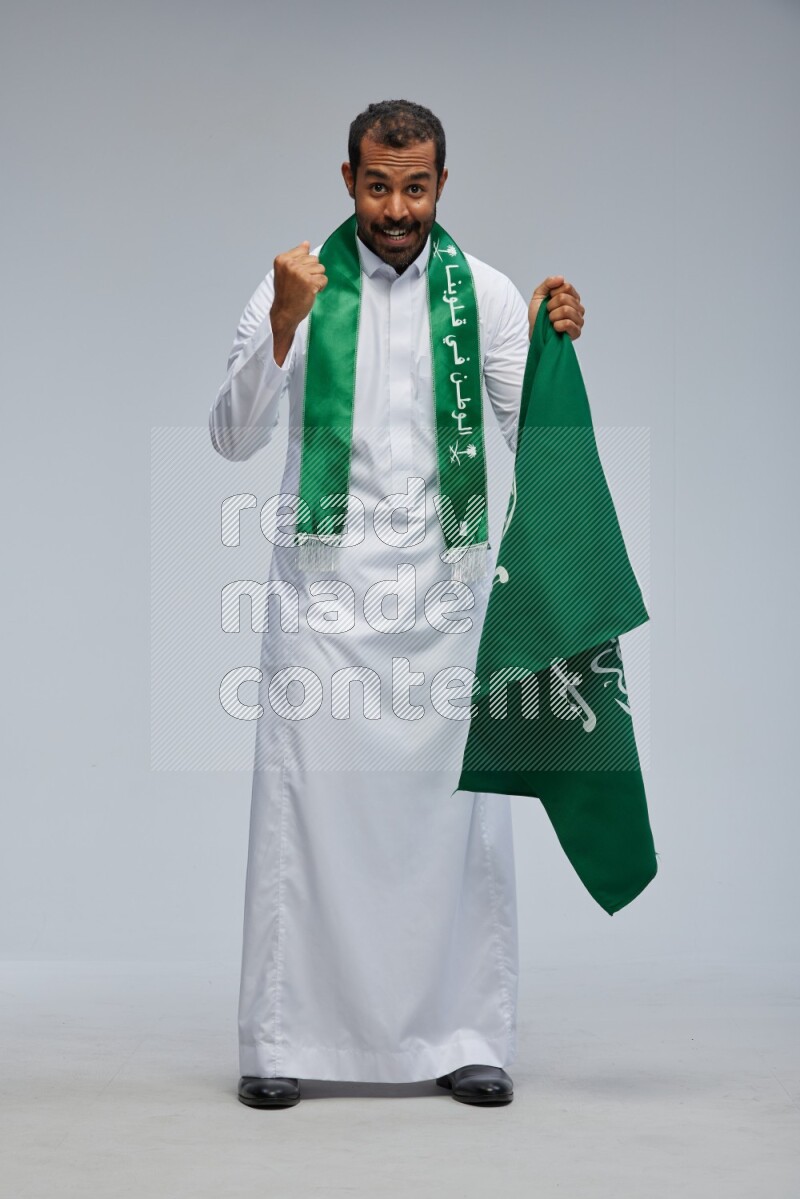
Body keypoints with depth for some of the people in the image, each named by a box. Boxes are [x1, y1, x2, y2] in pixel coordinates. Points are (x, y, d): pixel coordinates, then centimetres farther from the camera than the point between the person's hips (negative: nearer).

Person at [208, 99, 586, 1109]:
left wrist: (555, 347, -15)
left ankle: (467, 1038, 11)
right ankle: (281, 1042, 8)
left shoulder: (487, 294, 6)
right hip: (324, 585, -1)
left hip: (445, 588, 1)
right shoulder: (297, 284, 2)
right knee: (305, 803, -1)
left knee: (459, 806, 1)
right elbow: (232, 439, -5)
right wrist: (283, 325, -17)